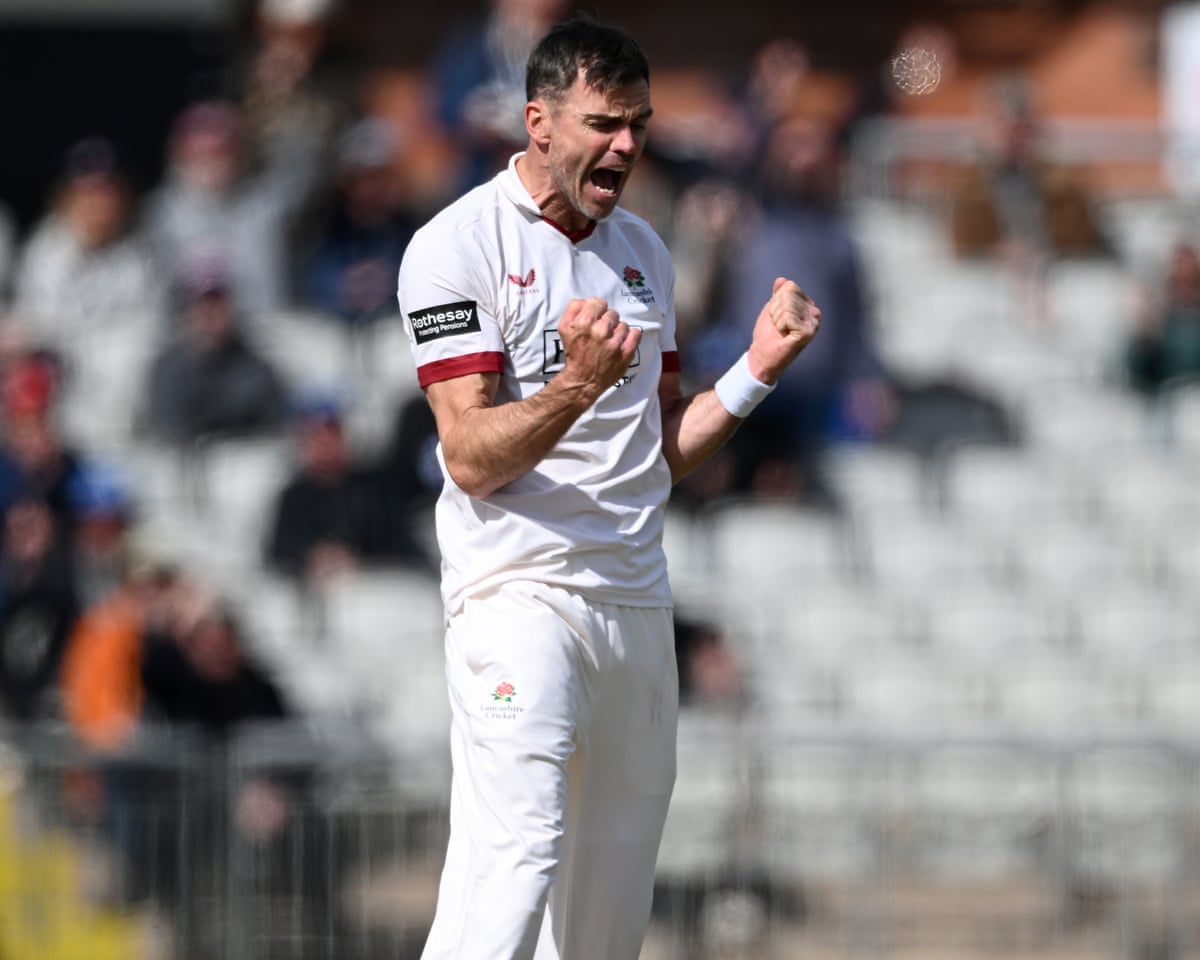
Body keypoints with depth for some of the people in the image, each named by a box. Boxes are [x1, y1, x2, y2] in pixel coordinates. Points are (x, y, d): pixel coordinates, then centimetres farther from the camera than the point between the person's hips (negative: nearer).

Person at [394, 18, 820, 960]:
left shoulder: (642, 252, 16)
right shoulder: (459, 245, -6)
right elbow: (473, 457, -14)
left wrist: (756, 369, 5)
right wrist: (577, 387, -29)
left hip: (637, 596, 7)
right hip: (521, 590, -7)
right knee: (517, 859, -22)